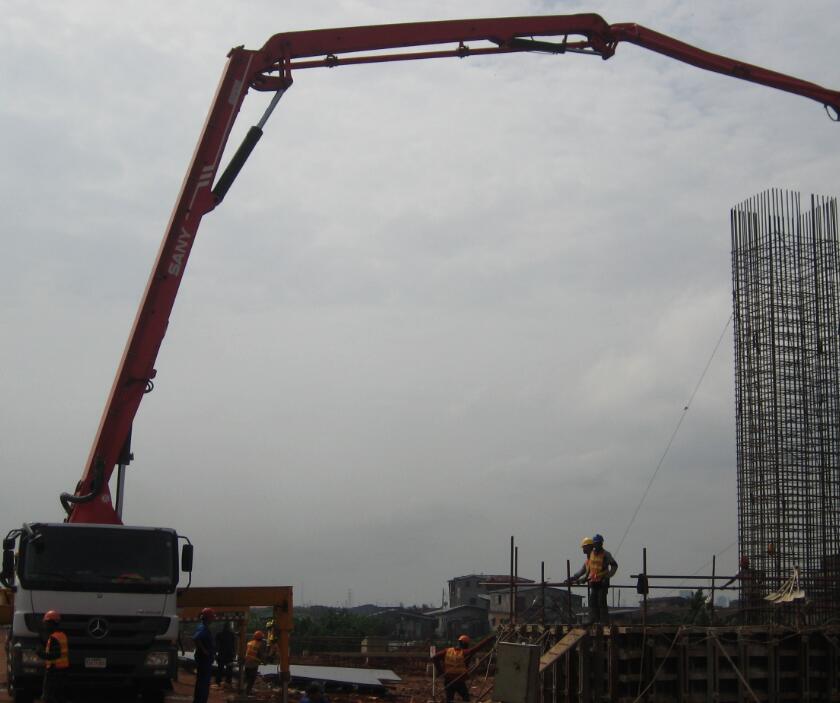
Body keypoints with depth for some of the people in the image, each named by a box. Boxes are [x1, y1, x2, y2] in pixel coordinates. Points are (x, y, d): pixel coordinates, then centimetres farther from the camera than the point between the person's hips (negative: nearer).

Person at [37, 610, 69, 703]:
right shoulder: (63, 636, 12)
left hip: (54, 670, -9)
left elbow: (55, 654, -26)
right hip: (63, 668, 9)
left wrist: (42, 654, -16)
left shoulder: (54, 638, -17)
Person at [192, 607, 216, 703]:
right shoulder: (203, 628, -18)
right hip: (204, 658, -10)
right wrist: (204, 650, -26)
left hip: (204, 659, 10)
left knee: (202, 682, 15)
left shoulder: (204, 627, 13)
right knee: (203, 682, -8)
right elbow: (195, 638, -36)